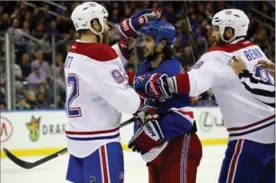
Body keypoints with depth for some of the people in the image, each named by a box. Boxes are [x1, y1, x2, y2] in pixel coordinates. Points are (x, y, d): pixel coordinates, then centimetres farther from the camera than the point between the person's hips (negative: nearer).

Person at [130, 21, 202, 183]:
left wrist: (151, 136, -24)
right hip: (157, 145, 10)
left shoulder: (173, 70, -18)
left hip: (179, 145, -10)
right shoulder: (144, 68, 10)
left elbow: (183, 116, -24)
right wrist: (140, 135, 9)